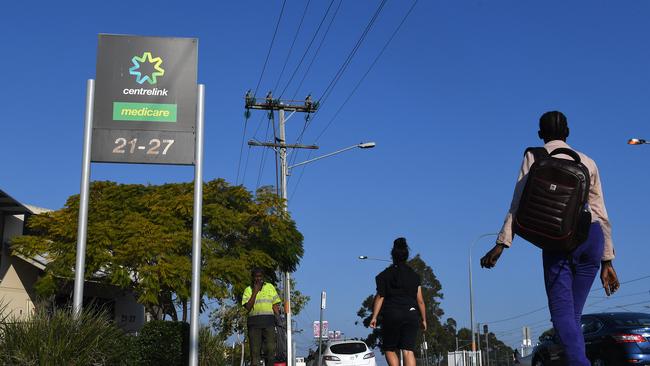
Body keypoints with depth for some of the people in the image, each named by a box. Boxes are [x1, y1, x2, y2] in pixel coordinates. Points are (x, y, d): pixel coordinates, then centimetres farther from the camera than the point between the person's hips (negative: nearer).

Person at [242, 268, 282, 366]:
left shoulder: (270, 287, 14)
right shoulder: (248, 290, 9)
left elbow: (276, 305, 13)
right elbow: (248, 307, -4)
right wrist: (255, 292, -6)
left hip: (269, 322, 1)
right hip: (254, 322, -1)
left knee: (271, 348, -10)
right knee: (255, 349, -2)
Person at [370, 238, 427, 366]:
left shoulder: (385, 275, 4)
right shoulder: (414, 276, 11)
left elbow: (380, 297, -3)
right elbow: (420, 300, 9)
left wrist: (374, 317, -4)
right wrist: (423, 319, 16)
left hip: (391, 315, -2)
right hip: (411, 315, 2)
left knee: (389, 349, 10)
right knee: (408, 350, -2)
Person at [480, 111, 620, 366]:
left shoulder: (534, 157, 13)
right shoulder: (587, 162, 22)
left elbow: (519, 204, -1)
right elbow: (601, 215, 17)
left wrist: (501, 244, -5)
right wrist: (607, 261, 19)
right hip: (592, 235, 4)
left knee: (562, 313, -10)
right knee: (573, 314, 11)